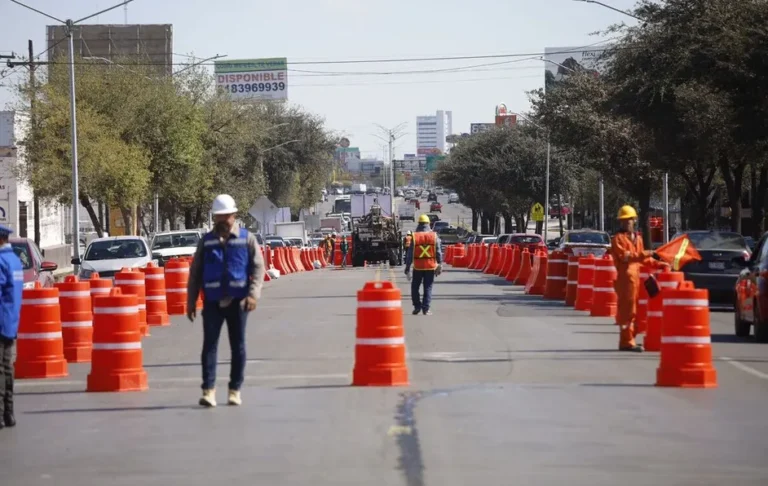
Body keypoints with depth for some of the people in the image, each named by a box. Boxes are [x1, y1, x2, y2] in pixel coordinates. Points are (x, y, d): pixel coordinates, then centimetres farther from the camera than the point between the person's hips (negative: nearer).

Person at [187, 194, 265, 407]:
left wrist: (253, 294, -15)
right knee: (209, 345, -6)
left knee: (238, 346, 5)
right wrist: (191, 301, 7)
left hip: (237, 301, -1)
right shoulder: (207, 241, 8)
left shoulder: (247, 238, 2)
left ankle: (235, 390, 13)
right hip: (212, 301, 1)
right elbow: (195, 272, 11)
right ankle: (209, 389, -8)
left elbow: (258, 267, -2)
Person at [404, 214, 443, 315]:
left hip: (418, 267, -1)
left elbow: (410, 254, -4)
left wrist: (407, 268, 1)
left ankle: (417, 306, 10)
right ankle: (426, 309, 1)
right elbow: (438, 252, -2)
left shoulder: (414, 236, -6)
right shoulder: (434, 236, -2)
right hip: (430, 267, 1)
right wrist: (440, 265, 6)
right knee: (428, 288, 6)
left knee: (415, 287, 14)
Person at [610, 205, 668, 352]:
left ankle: (627, 340, 16)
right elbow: (624, 256, -17)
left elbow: (642, 257, 27)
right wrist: (643, 254, -22)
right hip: (625, 277, -8)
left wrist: (658, 263, 20)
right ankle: (627, 341, -12)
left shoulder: (638, 238, 20)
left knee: (632, 311, 10)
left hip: (636, 276, 8)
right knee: (627, 310, -11)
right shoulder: (618, 239, -4)